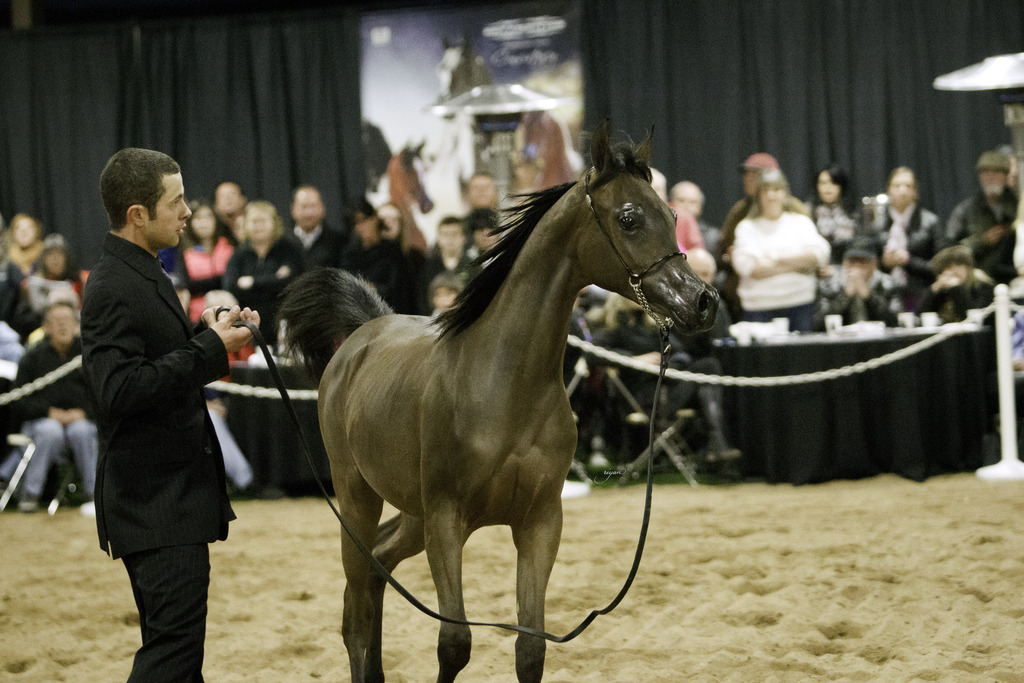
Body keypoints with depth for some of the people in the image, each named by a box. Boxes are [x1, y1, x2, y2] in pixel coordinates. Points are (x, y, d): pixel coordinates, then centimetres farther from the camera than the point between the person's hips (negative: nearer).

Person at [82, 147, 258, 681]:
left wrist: (209, 333, 6)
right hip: (156, 502, -11)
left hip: (174, 493, 11)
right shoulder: (113, 290, -19)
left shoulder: (143, 276, 14)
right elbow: (119, 389, -28)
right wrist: (210, 347, -23)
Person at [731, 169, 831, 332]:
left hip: (799, 305, 1)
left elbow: (820, 253, -3)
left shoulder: (800, 222, 13)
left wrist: (778, 257, -9)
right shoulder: (747, 227, 8)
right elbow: (746, 266, -9)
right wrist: (796, 264, -7)